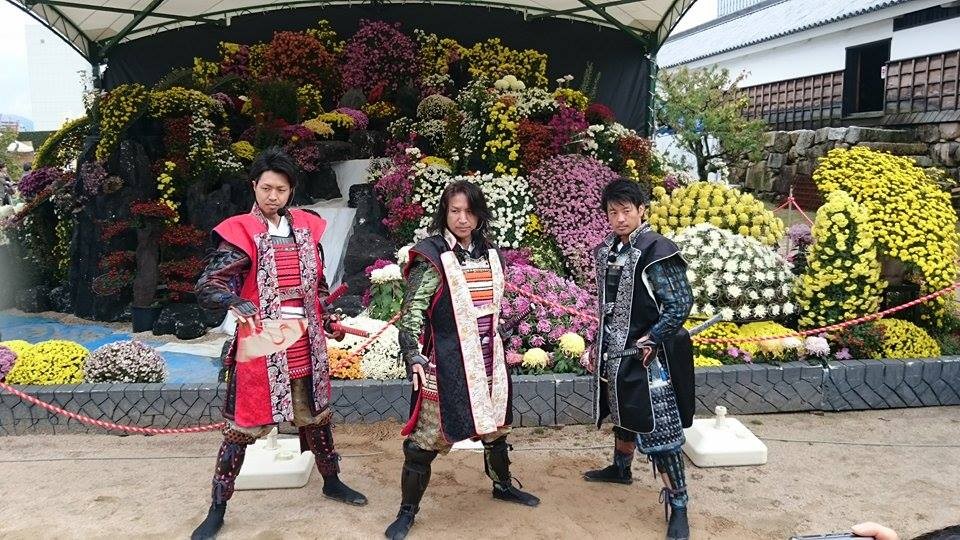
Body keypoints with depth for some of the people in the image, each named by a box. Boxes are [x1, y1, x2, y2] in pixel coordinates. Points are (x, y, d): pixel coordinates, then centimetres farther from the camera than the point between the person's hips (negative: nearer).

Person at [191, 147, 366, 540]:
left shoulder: (307, 227, 7)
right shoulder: (241, 232, -10)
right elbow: (207, 287, -17)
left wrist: (329, 319, 9)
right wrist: (236, 303, -35)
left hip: (305, 346, 5)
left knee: (316, 415, 19)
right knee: (242, 425, 3)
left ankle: (331, 482, 40)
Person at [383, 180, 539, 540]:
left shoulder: (489, 253, 7)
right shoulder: (431, 256, -12)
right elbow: (412, 310, -15)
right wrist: (413, 355, -26)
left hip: (486, 361, 6)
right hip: (444, 363, -6)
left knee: (495, 427, 20)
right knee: (426, 438, 0)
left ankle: (503, 485, 44)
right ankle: (408, 511, 17)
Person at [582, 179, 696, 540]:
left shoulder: (656, 252, -16)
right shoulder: (607, 250, 7)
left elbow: (681, 304, -17)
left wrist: (650, 340, -20)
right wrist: (597, 345, 15)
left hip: (647, 357, -7)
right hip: (615, 352, 8)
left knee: (659, 430, -5)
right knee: (622, 415, 26)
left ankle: (678, 507, 5)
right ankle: (620, 469, 48)